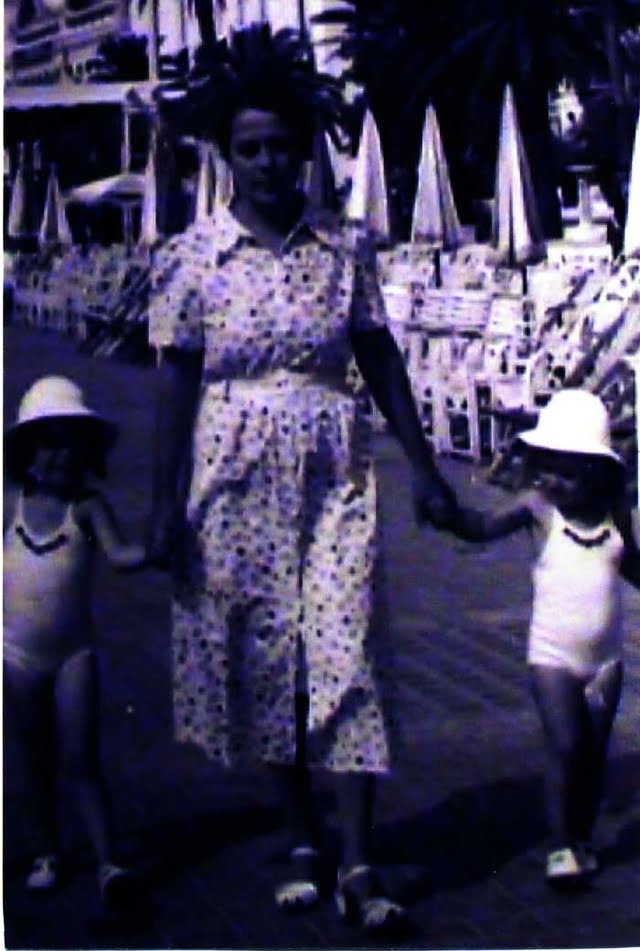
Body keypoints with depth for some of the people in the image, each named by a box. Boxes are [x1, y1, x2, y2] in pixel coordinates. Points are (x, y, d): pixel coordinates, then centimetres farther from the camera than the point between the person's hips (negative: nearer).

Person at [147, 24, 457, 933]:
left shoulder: (342, 251, 4)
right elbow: (176, 383, -2)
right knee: (263, 657, 6)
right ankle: (303, 840, 21)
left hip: (334, 475, 1)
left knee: (346, 653, -7)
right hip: (238, 477, -1)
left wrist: (425, 469, 8)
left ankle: (358, 864, -4)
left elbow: (382, 362, 8)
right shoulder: (194, 255, -2)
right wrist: (166, 506, -5)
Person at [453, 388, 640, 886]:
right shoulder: (540, 506, -11)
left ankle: (583, 840, 27)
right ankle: (561, 848, 1)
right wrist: (450, 513, -44)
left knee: (594, 752, 11)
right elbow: (484, 526, -25)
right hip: (553, 657, -3)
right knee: (565, 748, -11)